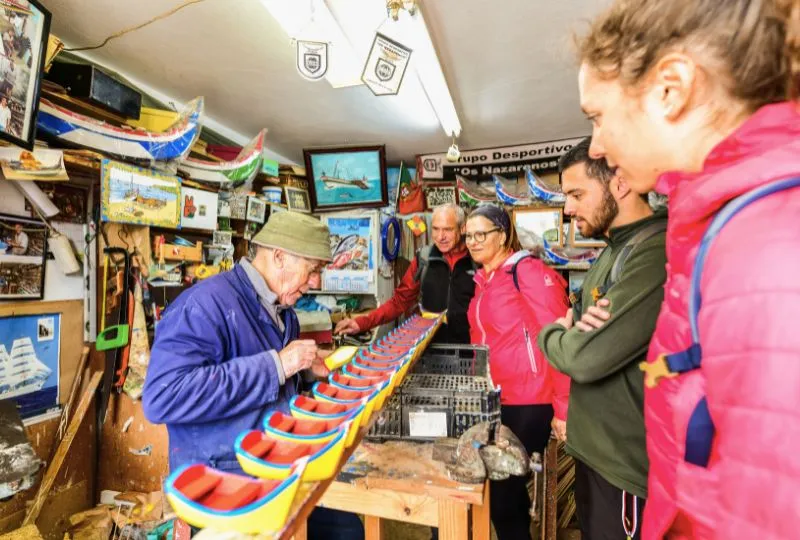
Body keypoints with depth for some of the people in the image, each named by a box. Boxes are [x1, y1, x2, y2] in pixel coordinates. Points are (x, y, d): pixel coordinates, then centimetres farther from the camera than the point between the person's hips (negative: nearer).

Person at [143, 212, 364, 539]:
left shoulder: (284, 312, 6)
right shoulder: (205, 305, -21)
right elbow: (162, 399, -31)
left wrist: (308, 369, 0)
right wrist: (276, 365, -31)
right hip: (222, 480, -7)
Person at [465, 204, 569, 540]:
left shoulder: (528, 271, -14)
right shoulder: (483, 280, 10)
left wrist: (564, 409, -17)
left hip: (527, 403, -7)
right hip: (494, 401, 7)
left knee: (503, 493, 4)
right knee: (501, 485, 18)